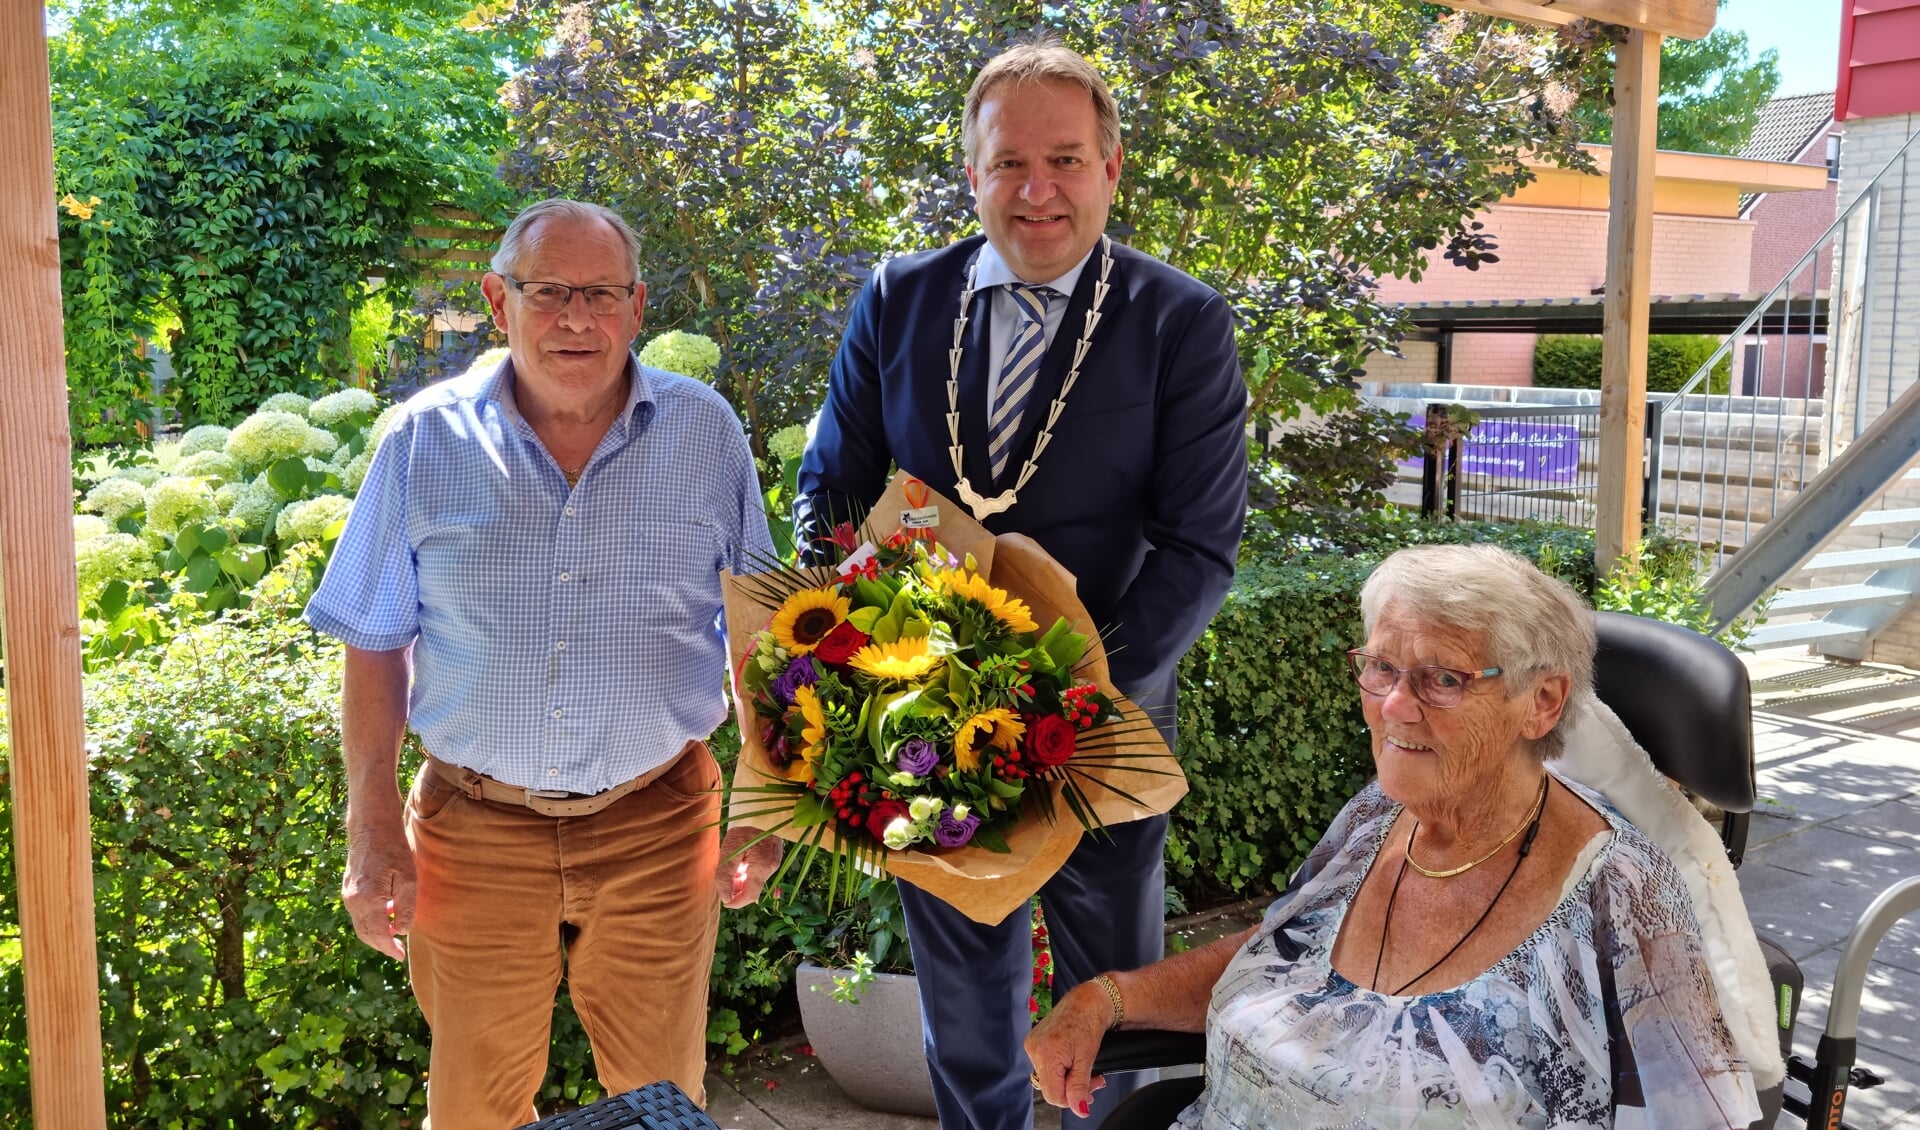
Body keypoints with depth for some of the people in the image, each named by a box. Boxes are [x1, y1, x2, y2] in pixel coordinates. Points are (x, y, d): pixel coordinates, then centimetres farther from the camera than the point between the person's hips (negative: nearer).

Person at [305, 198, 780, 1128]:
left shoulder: (705, 431, -2)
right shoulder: (426, 441, -3)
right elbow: (375, 646, 3)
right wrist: (372, 827, -1)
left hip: (656, 818, 0)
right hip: (475, 823, 0)